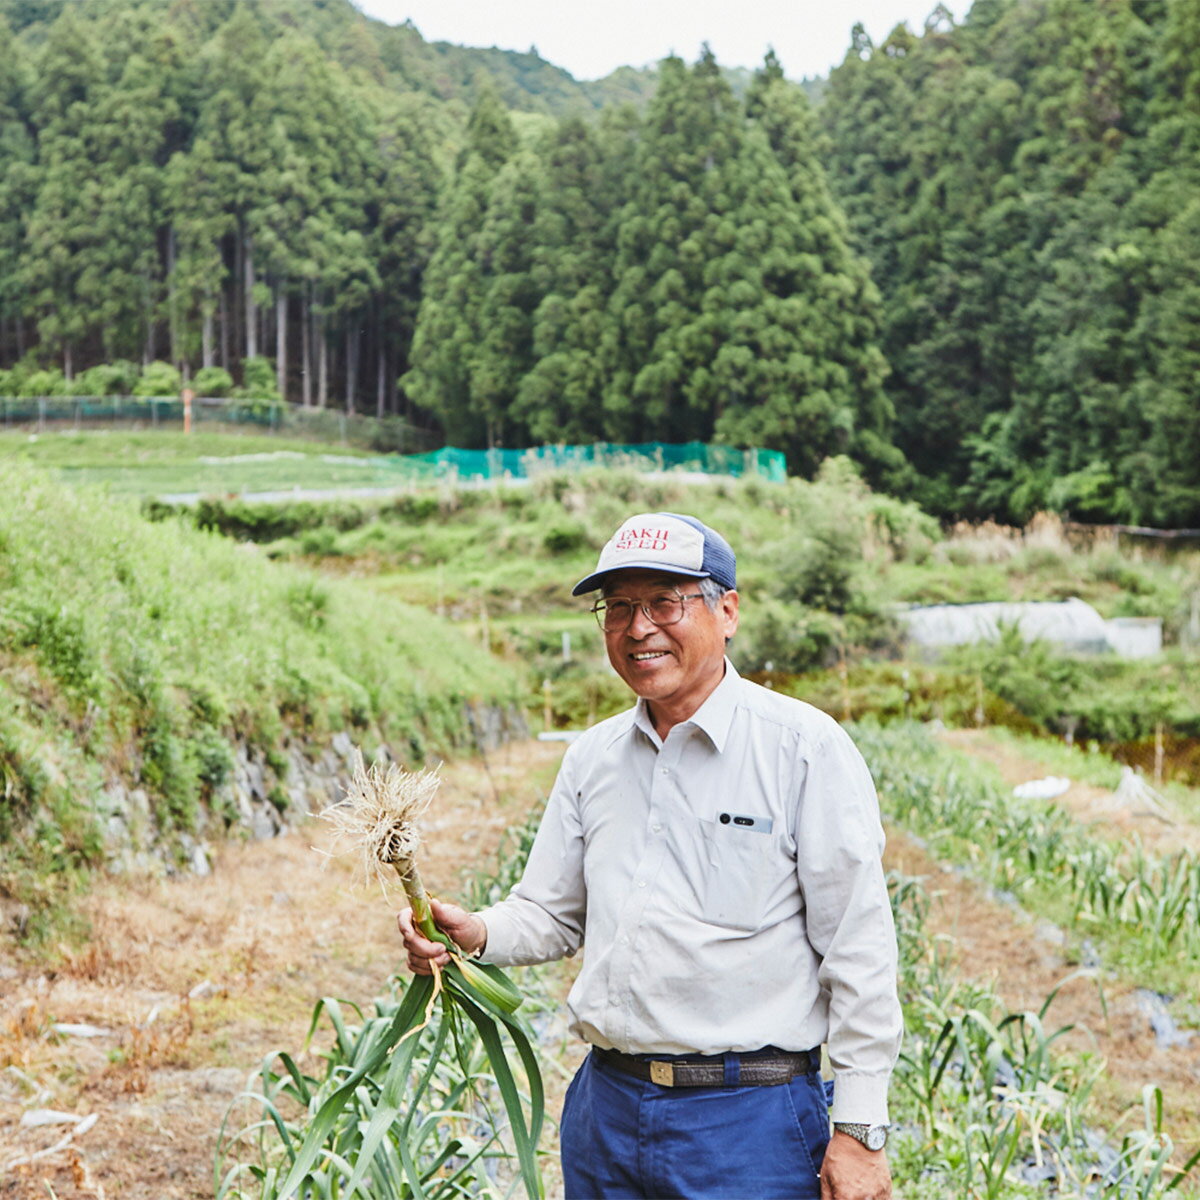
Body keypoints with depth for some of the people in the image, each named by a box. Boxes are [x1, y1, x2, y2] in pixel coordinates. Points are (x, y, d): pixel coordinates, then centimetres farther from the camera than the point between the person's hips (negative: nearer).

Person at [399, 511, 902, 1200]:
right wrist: (477, 934, -3)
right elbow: (553, 913, 19)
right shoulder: (593, 757, 10)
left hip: (750, 1118, -5)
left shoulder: (804, 745, -8)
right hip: (604, 1110, 5)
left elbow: (859, 949, -9)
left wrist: (859, 1132, -10)